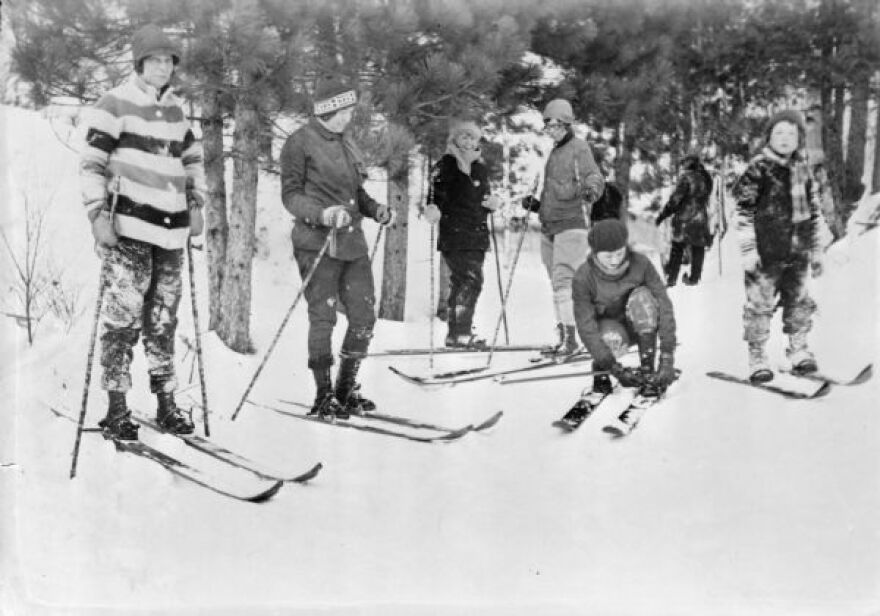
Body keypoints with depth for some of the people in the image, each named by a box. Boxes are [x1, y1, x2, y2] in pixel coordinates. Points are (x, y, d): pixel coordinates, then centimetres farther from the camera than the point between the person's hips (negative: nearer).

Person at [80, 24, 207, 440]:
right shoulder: (115, 104, -5)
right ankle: (116, 408, 0)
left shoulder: (176, 109, 14)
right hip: (128, 227, -6)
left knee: (163, 320, 11)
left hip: (171, 230, 6)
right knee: (123, 317, -7)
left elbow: (192, 160, 26)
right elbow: (91, 164, -7)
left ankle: (166, 403, 19)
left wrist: (195, 206, 17)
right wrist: (98, 214, -15)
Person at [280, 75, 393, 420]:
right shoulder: (300, 143, -4)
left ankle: (347, 389, 20)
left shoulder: (345, 143, 17)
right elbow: (291, 195, -7)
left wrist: (375, 209, 7)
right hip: (318, 242, -7)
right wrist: (322, 213, -23)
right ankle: (323, 396, 6)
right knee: (324, 317, -4)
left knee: (364, 316, 5)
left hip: (352, 242, 7)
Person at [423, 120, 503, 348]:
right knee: (471, 279, -17)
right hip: (454, 235, -7)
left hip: (477, 237, 7)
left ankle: (456, 333, 16)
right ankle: (460, 333, -15)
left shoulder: (481, 169, 18)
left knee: (461, 283, 10)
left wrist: (493, 203, 5)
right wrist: (433, 207, -31)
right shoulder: (445, 165, -2)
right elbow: (435, 193, -10)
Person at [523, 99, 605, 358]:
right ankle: (564, 338, 13)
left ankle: (570, 336, -17)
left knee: (563, 280, -17)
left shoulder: (579, 148, -3)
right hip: (549, 226, 8)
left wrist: (591, 189, -39)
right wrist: (535, 205, 15)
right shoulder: (554, 153, 21)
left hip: (572, 223, -8)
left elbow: (594, 176, -17)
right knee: (557, 283, 8)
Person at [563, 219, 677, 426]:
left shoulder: (640, 264, -21)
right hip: (609, 327, -2)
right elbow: (586, 327, -27)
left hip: (640, 326, 3)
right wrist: (614, 367, -36)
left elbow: (664, 306, -23)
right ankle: (601, 380, -5)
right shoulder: (583, 277, -23)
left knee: (642, 297, -30)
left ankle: (648, 371, -19)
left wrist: (667, 356, -32)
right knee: (610, 339, -38)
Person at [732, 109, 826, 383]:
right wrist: (748, 250, -13)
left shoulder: (803, 169, 10)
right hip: (765, 254, -5)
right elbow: (744, 211, -9)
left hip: (798, 253, 5)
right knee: (759, 304, -2)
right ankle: (757, 359, 7)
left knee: (799, 303, 13)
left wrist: (816, 250, 16)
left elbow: (814, 212, 17)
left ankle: (798, 351, 27)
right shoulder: (758, 168, -6)